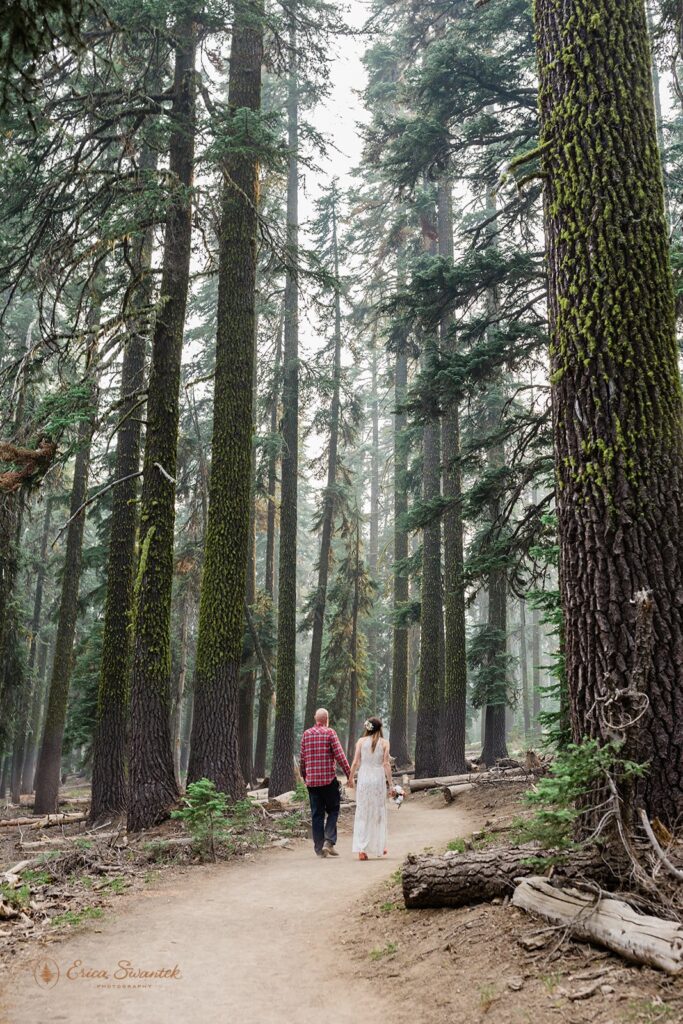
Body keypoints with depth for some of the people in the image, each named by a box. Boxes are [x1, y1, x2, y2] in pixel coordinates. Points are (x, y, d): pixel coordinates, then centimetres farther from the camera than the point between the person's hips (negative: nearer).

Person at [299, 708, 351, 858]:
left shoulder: (306, 734, 7)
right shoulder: (330, 733, -5)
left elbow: (302, 758, 10)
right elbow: (340, 756, -9)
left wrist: (304, 775, 22)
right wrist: (349, 774, -4)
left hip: (311, 780, 4)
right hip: (329, 778, -4)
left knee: (316, 814, 8)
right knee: (333, 810, 8)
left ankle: (319, 848, 8)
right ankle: (329, 841, -8)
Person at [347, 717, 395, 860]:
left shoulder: (361, 741, 1)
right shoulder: (384, 742, -1)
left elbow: (355, 762, 0)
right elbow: (386, 764, -4)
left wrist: (350, 779, 12)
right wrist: (391, 784, 0)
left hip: (363, 778, 0)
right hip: (379, 778, 0)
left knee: (362, 813, 4)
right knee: (379, 812, 14)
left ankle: (361, 849, -3)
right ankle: (380, 847, 23)